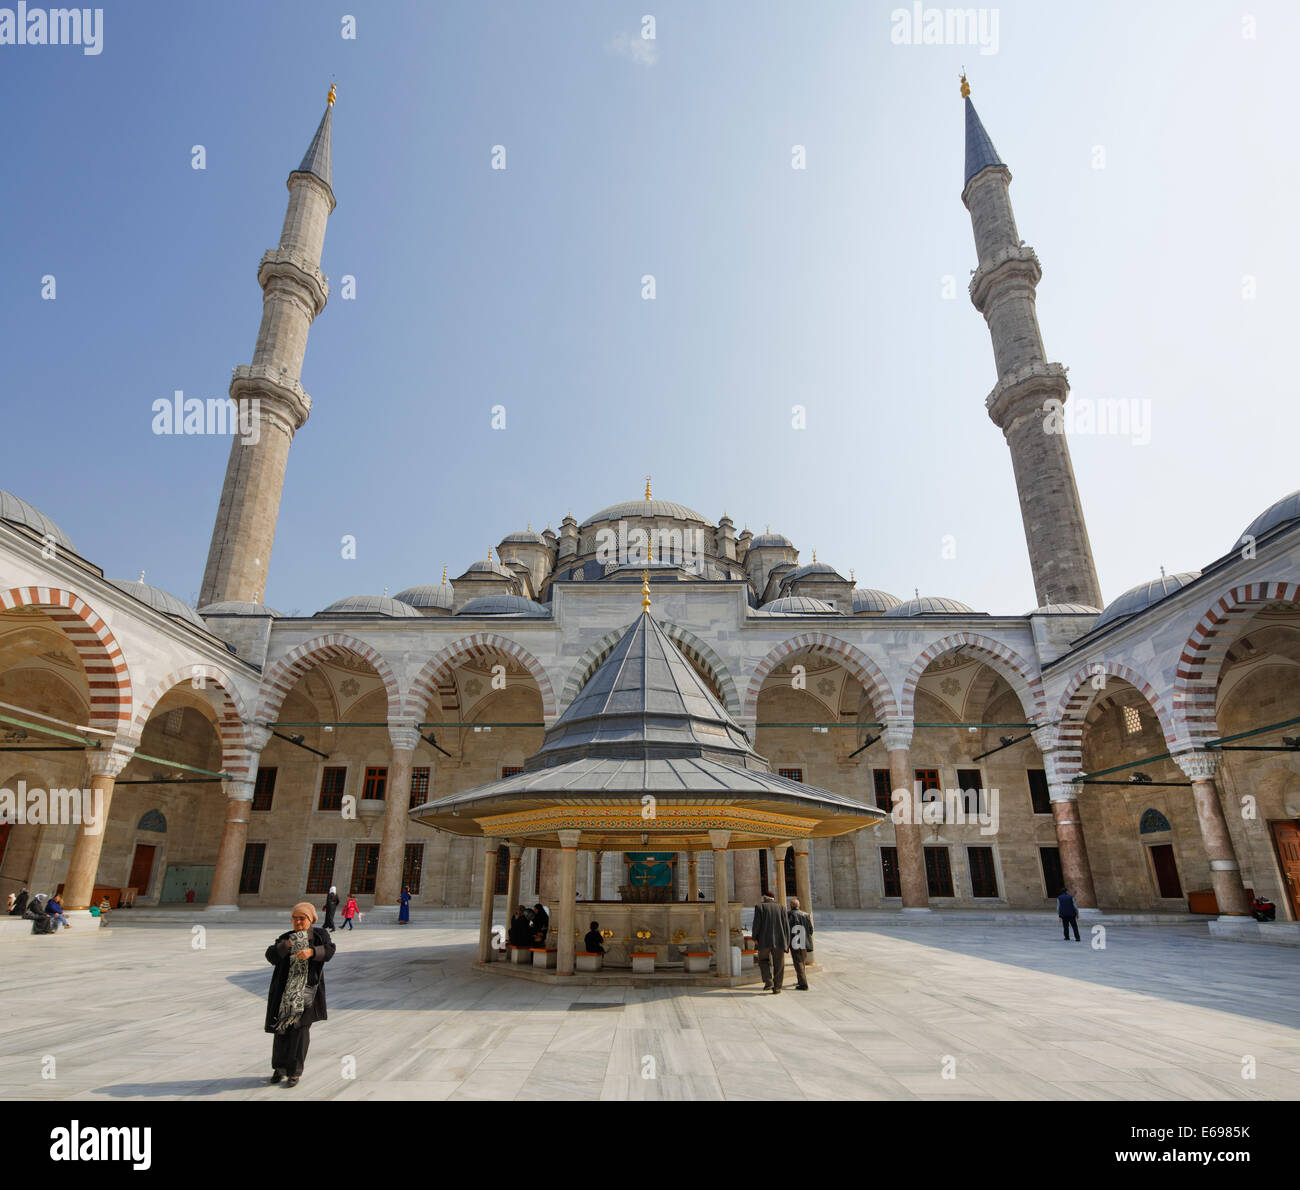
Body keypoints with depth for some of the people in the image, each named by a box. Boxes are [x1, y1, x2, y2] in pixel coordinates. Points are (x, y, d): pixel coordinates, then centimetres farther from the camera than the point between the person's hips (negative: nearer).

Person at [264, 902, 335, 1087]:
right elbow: (271, 956, -6)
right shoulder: (285, 938, 8)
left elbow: (329, 951, -13)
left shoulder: (320, 934, 3)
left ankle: (294, 1071, 8)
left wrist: (311, 952, -31)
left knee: (300, 1028, -4)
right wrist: (286, 945, -24)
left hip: (308, 989, -2)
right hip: (286, 989, 2)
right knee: (282, 1028, 6)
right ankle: (279, 1067, 27)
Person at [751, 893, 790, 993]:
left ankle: (768, 981, 2)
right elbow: (786, 925, 6)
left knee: (764, 960, 18)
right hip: (779, 940, 1)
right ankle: (776, 988, 11)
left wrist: (755, 938, 4)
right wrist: (786, 942, 11)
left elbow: (757, 923, -5)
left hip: (764, 940, -1)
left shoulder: (759, 907, 4)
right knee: (778, 964, 13)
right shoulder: (781, 908, 9)